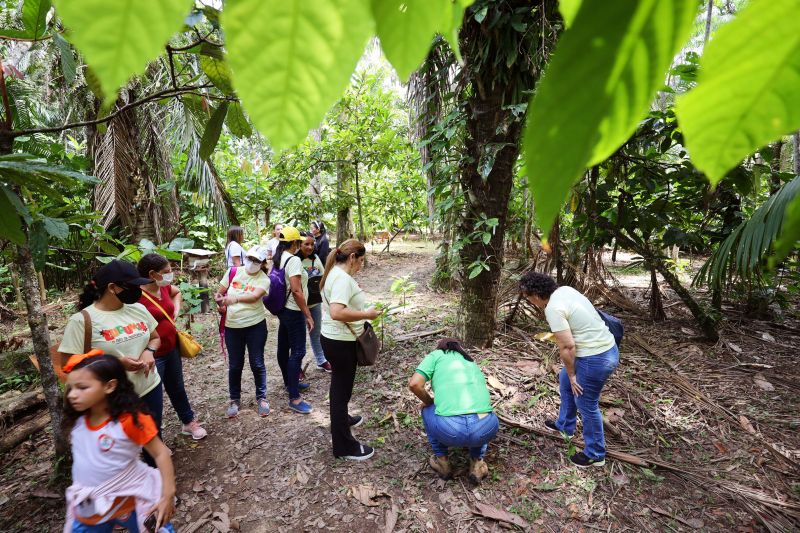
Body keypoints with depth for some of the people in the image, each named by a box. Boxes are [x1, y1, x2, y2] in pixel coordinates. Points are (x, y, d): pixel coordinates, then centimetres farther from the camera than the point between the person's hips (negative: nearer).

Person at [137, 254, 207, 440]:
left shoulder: (164, 287, 0)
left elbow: (177, 292, 24)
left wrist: (177, 309, 8)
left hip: (172, 349, 8)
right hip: (152, 355, -7)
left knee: (177, 388, 23)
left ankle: (189, 423, 42)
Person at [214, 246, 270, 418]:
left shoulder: (263, 279, -7)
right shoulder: (233, 272, 2)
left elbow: (255, 296, -23)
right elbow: (220, 292, 9)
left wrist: (233, 298, -34)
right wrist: (219, 299, -13)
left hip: (255, 326, -2)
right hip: (232, 326, 2)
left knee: (257, 363, 7)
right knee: (235, 365, 13)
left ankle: (261, 397, 25)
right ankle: (235, 399, 31)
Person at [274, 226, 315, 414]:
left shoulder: (278, 259, 8)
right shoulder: (294, 260, -21)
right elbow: (296, 291, -26)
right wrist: (308, 315, -21)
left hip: (282, 309, 10)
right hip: (293, 312, -10)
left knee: (284, 347, 19)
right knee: (297, 352, -6)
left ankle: (290, 382, 38)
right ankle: (294, 399, -2)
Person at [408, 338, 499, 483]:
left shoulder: (436, 355, 19)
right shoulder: (472, 362, 33)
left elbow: (414, 384, 2)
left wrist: (429, 402, 23)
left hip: (449, 428, -3)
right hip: (486, 428, 4)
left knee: (427, 410, 31)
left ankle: (442, 461, 29)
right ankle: (477, 463, 25)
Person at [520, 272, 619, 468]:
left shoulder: (553, 308, -23)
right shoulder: (565, 289, 5)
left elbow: (567, 347, -22)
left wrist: (571, 374, -7)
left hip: (595, 359, -10)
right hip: (607, 347, 10)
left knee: (586, 404, 8)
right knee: (565, 380, 26)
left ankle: (595, 454, 28)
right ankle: (564, 426, 43)